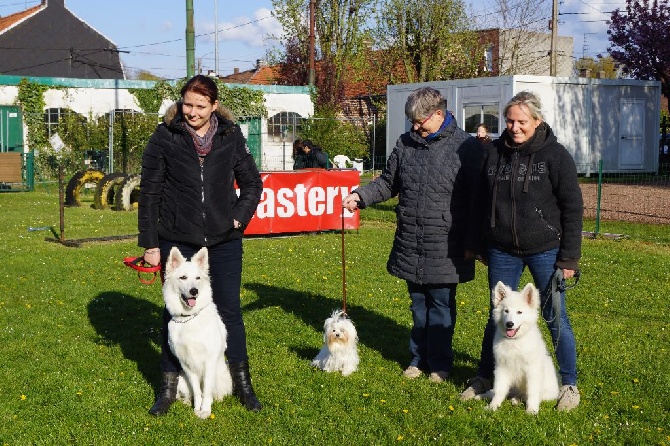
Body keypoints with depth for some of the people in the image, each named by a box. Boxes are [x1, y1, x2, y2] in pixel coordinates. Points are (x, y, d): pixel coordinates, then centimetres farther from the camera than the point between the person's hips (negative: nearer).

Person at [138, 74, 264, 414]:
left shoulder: (231, 137, -1)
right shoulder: (164, 138, -5)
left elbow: (252, 183, 10)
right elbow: (149, 194, -2)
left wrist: (239, 218, -3)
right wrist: (150, 243, -4)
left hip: (224, 241, 1)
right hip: (177, 242, -1)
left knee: (230, 310, 9)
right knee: (175, 312, 10)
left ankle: (242, 383, 22)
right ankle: (169, 387, 23)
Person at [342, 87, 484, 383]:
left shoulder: (466, 147, -8)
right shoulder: (405, 144, 7)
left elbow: (477, 199, -7)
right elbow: (388, 182, 15)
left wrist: (471, 243, -9)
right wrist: (361, 195, -3)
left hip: (446, 247, -4)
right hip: (410, 244, 5)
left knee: (441, 304, 6)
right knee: (418, 303, 16)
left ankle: (439, 363, 21)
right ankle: (418, 357, 29)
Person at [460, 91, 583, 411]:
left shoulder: (555, 155, -8)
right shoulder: (494, 153, 3)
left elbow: (572, 208, -7)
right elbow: (483, 201, 12)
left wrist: (568, 257, -9)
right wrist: (482, 246, 13)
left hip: (544, 251, -3)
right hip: (502, 252, 3)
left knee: (555, 318, 5)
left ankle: (569, 385, 19)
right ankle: (485, 377, 28)